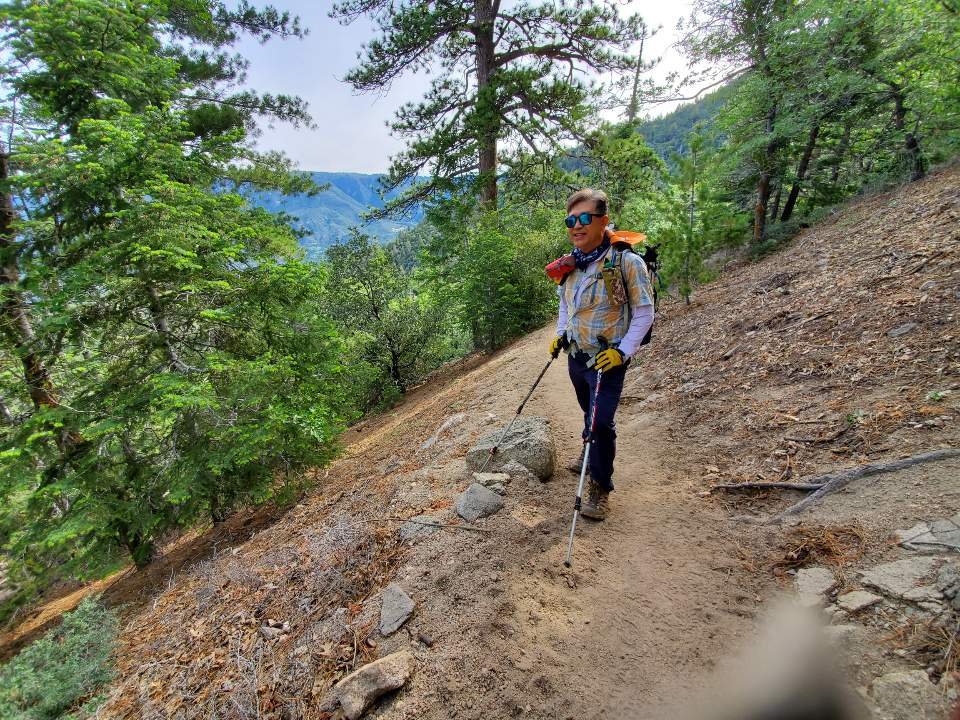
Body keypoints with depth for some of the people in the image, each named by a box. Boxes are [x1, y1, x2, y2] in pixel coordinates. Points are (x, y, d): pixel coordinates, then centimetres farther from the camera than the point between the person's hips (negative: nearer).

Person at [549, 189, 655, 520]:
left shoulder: (626, 262, -19)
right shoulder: (569, 265, -1)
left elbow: (644, 313, -14)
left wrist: (623, 351, -20)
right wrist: (560, 334, 7)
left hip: (607, 359, -6)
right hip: (575, 355, 6)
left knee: (601, 421, -9)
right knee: (589, 412, 24)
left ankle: (600, 487, 7)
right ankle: (590, 454, 47)